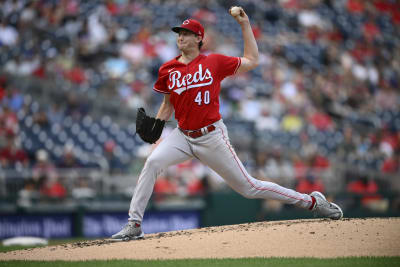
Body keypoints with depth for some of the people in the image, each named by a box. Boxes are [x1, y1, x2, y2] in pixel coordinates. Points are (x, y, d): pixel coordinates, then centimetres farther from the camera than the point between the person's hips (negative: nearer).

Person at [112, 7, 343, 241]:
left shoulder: (214, 62, -2)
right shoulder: (168, 70, 5)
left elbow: (252, 61, 6)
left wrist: (245, 26, 3)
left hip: (212, 137, -3)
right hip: (182, 136, 3)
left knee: (249, 187, -1)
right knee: (153, 162, -24)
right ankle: (134, 225, -20)